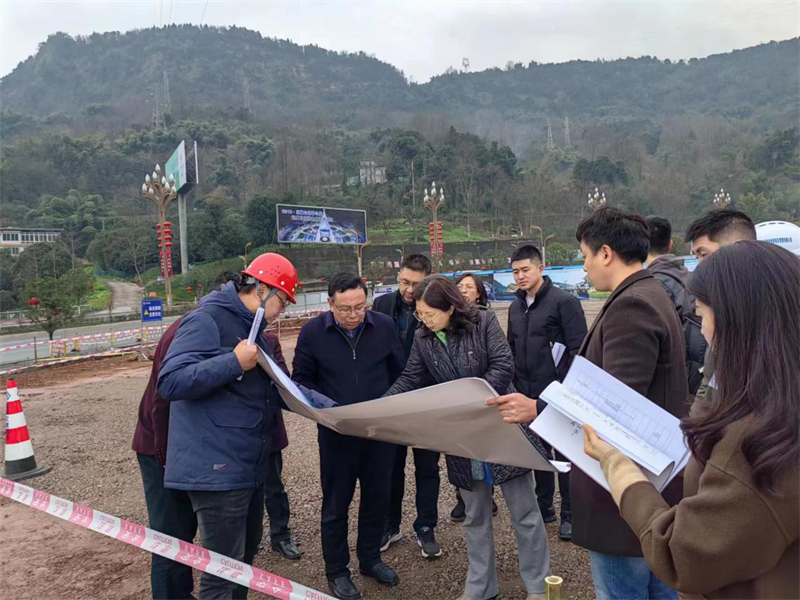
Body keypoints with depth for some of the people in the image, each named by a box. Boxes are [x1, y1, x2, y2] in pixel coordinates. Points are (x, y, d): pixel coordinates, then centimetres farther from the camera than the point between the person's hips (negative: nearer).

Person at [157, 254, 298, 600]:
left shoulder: (251, 327, 14)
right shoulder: (207, 319, -15)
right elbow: (171, 382, -25)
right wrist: (234, 362, -25)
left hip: (249, 466, 10)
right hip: (217, 469, -9)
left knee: (245, 555, 23)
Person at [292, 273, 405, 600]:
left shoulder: (384, 325, -5)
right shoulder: (312, 331, -9)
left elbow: (399, 372, 5)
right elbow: (301, 380, -2)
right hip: (336, 432, -2)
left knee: (377, 497, 15)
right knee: (336, 503, 10)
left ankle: (370, 559, 36)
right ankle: (336, 571, 28)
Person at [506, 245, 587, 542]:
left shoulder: (564, 301, -9)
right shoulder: (515, 307, 11)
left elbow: (579, 349, -12)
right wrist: (514, 387, 13)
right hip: (527, 395, 6)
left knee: (565, 454, 4)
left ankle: (569, 514, 17)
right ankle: (543, 506, 29)